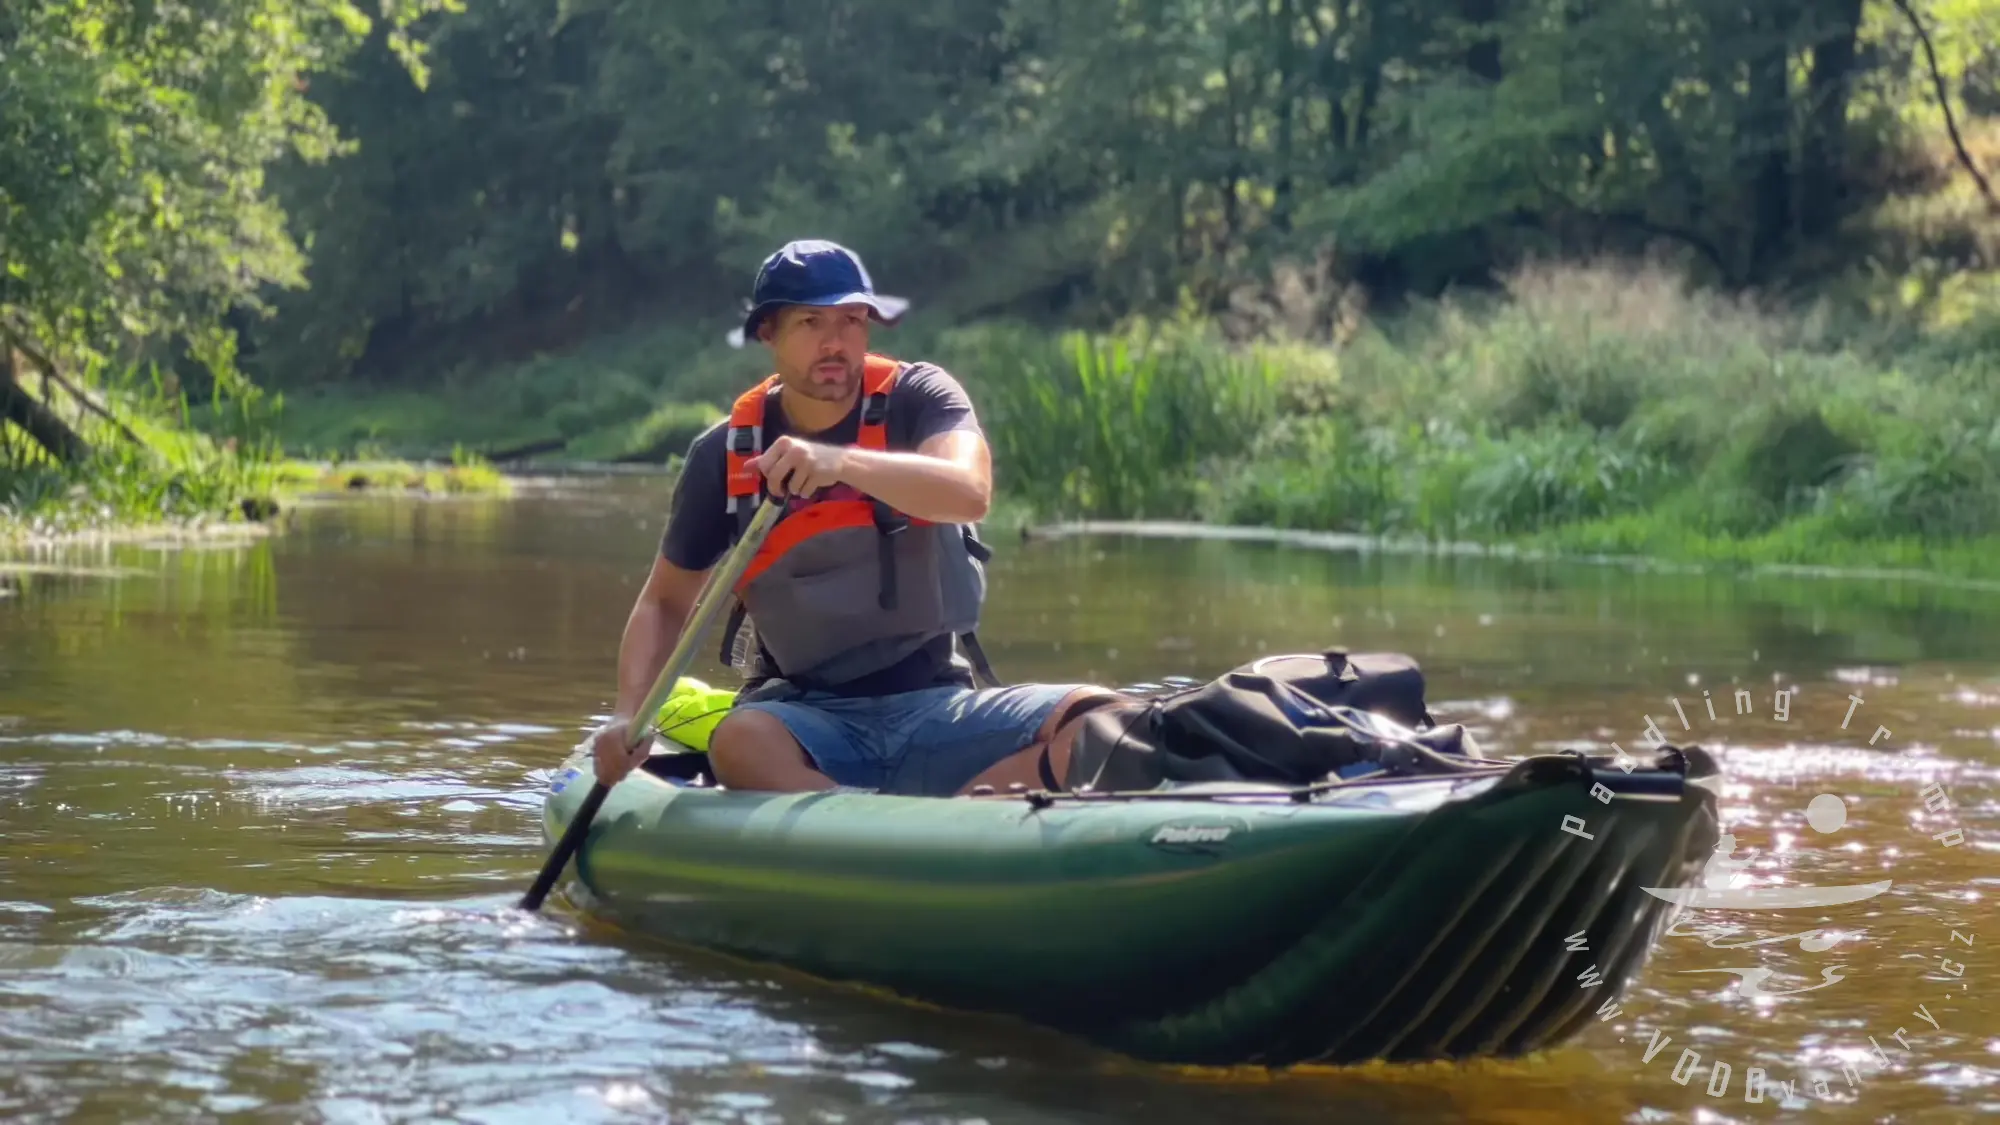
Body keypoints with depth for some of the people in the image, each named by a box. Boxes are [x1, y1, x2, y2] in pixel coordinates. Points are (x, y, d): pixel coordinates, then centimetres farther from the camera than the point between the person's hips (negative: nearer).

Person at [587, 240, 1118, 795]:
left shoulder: (918, 397, 0)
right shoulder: (724, 455, 3)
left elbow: (970, 493, -22)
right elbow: (665, 601, 12)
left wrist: (840, 462, -39)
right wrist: (629, 716, -7)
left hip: (938, 707, 1)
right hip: (810, 720, 0)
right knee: (740, 740, -36)